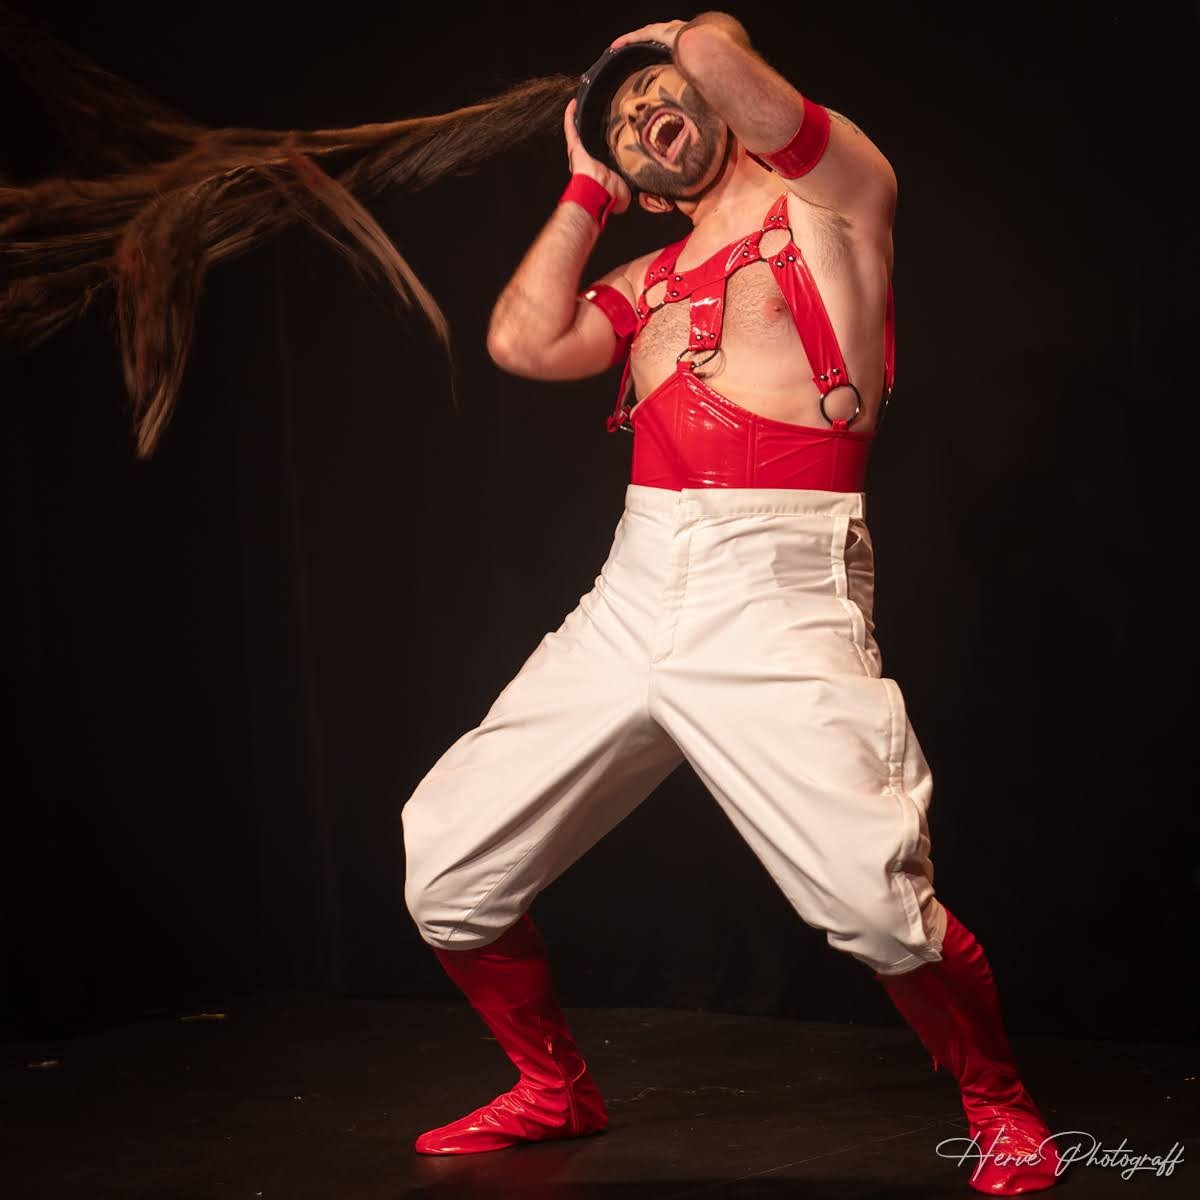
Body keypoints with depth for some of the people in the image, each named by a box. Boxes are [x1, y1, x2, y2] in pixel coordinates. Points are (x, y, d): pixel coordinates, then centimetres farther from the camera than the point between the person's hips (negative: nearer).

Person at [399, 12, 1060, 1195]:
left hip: (777, 598, -6)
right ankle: (553, 1089, 28)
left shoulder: (835, 185, 7)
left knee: (877, 900, -24)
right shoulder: (651, 280, 24)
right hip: (632, 598, 6)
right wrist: (586, 186, 20)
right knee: (448, 868, 4)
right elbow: (524, 342, 8)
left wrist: (676, 43, 15)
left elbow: (718, 50, -9)